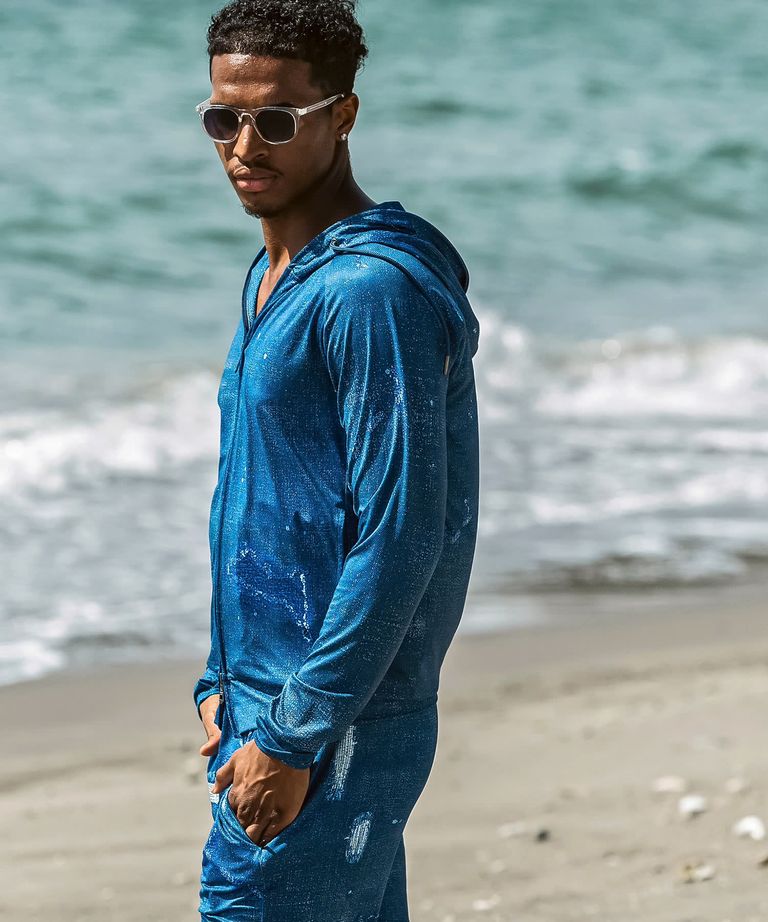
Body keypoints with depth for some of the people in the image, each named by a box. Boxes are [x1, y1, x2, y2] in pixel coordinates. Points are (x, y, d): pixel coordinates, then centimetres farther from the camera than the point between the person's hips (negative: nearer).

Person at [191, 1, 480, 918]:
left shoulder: (374, 290, -17)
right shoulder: (270, 278, 14)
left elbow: (400, 537, -21)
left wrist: (291, 738, -21)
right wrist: (222, 682, 15)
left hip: (334, 735, -9)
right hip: (264, 710, 9)